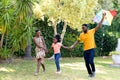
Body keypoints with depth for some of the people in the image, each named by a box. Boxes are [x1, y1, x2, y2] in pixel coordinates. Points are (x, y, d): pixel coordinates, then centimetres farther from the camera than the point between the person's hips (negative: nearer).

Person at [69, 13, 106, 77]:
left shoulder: (92, 31, -3)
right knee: (87, 63, 5)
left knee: (91, 61, -15)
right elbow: (78, 41, 12)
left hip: (91, 49, -4)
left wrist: (103, 17, -10)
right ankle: (90, 73, 23)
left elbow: (98, 25, -5)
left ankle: (93, 71, 12)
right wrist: (73, 46, -1)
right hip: (85, 50, 4)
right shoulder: (81, 35, 5)